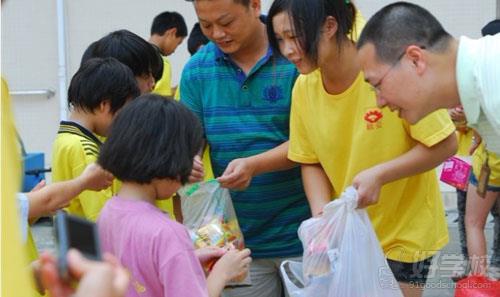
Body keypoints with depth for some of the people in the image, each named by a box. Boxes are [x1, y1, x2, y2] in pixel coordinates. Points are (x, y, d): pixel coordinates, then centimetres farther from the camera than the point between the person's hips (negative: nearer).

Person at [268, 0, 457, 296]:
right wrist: (322, 213, -15)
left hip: (405, 234, -4)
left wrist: (378, 175, -26)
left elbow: (445, 145, -16)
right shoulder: (304, 87, -8)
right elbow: (310, 161, 2)